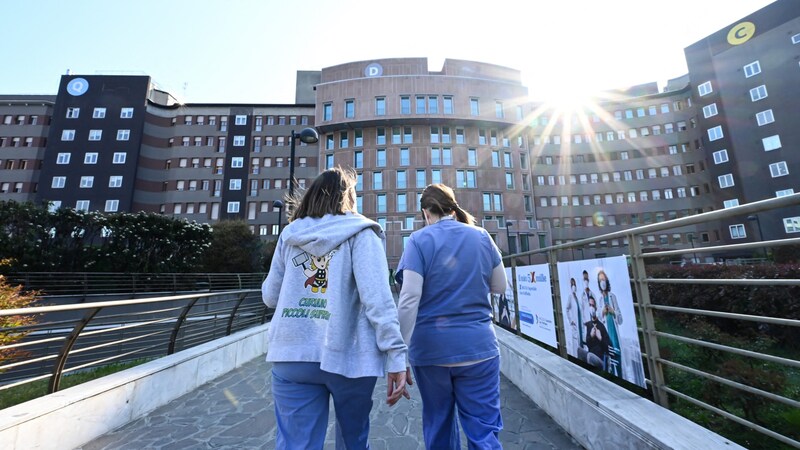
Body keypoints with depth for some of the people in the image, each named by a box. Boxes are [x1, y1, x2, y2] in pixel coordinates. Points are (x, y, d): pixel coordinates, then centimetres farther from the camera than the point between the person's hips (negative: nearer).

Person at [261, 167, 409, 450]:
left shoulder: (290, 234, 7)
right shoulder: (359, 233, -4)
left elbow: (270, 296, 12)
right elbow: (377, 297, -16)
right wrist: (396, 355, -14)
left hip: (291, 356, 3)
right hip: (348, 355, -2)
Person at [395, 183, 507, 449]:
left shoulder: (419, 240, -7)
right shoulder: (482, 237, 2)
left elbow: (410, 298, -13)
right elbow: (500, 287, 11)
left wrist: (404, 346, -5)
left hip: (430, 347, -1)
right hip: (478, 345, 2)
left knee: (438, 426, 19)